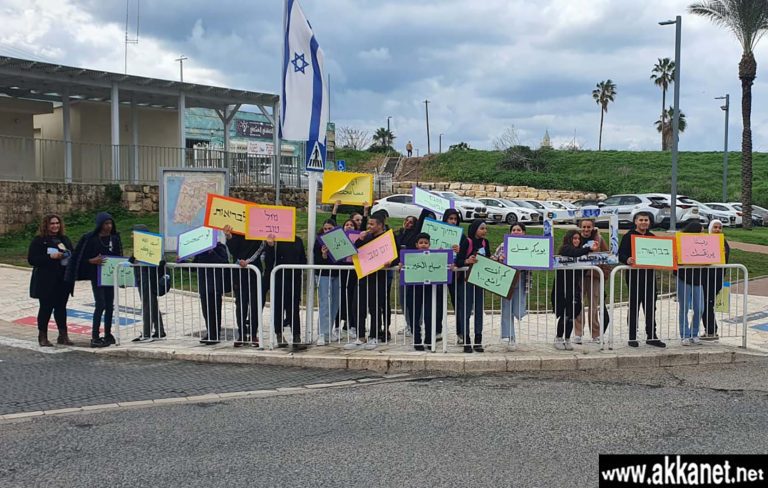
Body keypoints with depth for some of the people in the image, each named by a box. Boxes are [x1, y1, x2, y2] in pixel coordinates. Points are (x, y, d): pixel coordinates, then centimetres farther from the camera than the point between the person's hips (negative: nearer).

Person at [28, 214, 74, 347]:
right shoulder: (38, 240, -4)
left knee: (61, 307, 8)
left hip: (63, 280, 5)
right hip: (46, 281, -5)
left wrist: (68, 257, -3)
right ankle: (43, 337, 10)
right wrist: (50, 257, -21)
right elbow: (31, 259, -11)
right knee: (46, 308, 1)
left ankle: (63, 335, 13)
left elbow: (72, 254, 21)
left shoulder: (65, 239, 13)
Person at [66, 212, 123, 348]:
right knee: (100, 305, -12)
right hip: (97, 276, -5)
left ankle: (107, 335, 17)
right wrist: (93, 261, -22)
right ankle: (94, 337, -9)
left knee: (109, 306, 8)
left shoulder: (115, 238, 8)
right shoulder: (90, 238, -7)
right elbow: (81, 257, -6)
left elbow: (119, 256, 16)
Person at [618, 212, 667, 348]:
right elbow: (621, 254, -10)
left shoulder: (652, 237, 16)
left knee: (651, 307, 7)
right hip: (634, 275, -5)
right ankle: (632, 338, 6)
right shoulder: (628, 236, -2)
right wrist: (627, 260, -31)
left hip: (649, 275, 5)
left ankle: (651, 336, 14)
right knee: (634, 307, 0)